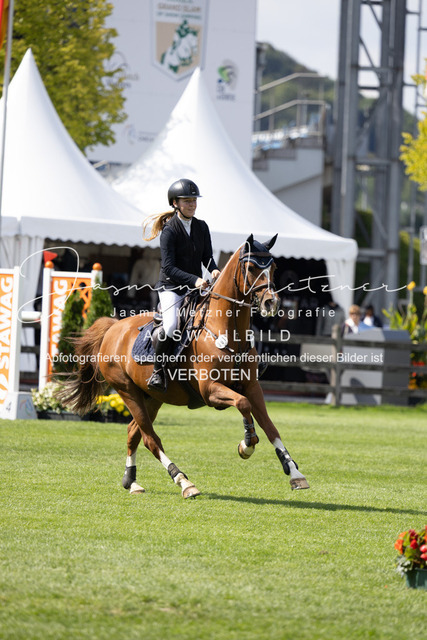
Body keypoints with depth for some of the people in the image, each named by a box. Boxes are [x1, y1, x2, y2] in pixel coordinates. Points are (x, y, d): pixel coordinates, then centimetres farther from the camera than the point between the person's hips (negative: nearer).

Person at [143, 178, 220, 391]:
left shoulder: (202, 227, 8)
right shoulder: (169, 230, -11)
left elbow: (207, 256, 10)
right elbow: (168, 267, -17)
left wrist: (214, 270, -13)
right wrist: (194, 280, -28)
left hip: (196, 287, 6)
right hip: (171, 287, -6)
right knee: (171, 326, -31)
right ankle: (157, 371, -13)